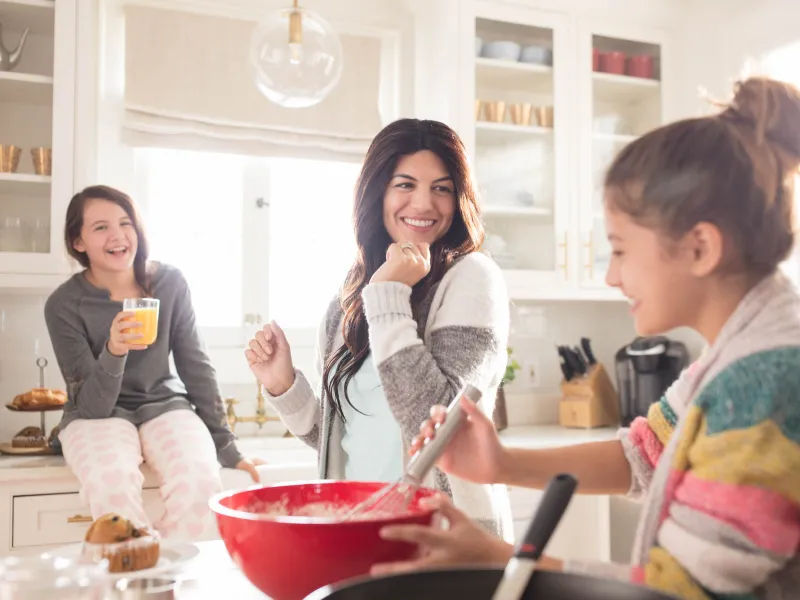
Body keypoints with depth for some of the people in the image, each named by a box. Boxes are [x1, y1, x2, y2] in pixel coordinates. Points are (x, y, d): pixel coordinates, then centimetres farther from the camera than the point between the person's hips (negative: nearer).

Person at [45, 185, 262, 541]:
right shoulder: (64, 305, -13)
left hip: (164, 405, 2)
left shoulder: (169, 283, -8)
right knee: (112, 484, -35)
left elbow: (195, 365, 1)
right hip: (97, 415, -1)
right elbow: (92, 406, -15)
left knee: (200, 479, -29)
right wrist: (113, 353, -36)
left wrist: (224, 445, 2)